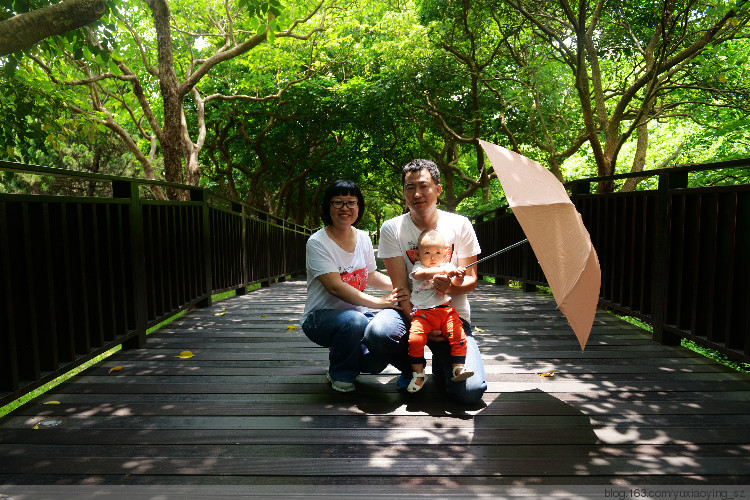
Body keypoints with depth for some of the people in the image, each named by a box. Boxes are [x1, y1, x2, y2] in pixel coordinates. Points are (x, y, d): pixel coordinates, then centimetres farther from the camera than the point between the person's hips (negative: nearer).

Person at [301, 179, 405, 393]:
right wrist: (380, 302, -29)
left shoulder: (363, 239, 5)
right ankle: (339, 374, -5)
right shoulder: (317, 242, -14)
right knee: (353, 321, -37)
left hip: (357, 313, 5)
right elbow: (335, 287, -23)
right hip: (320, 317, -5)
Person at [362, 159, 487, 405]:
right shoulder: (392, 228, -4)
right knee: (378, 331, -35)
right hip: (410, 311, 0)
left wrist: (451, 286, -23)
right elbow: (400, 285, -7)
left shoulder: (460, 225, 0)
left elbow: (471, 280, 1)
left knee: (471, 391, -20)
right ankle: (411, 367, 2)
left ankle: (440, 365, 19)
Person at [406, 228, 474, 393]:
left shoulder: (447, 267, 12)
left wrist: (458, 277, -25)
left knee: (458, 336, -15)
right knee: (415, 339, -19)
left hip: (446, 311, 2)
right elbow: (423, 274, -20)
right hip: (422, 314, -2)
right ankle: (418, 374, -4)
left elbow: (455, 284, -2)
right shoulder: (418, 268, 4)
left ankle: (458, 368, -2)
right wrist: (444, 270, -31)